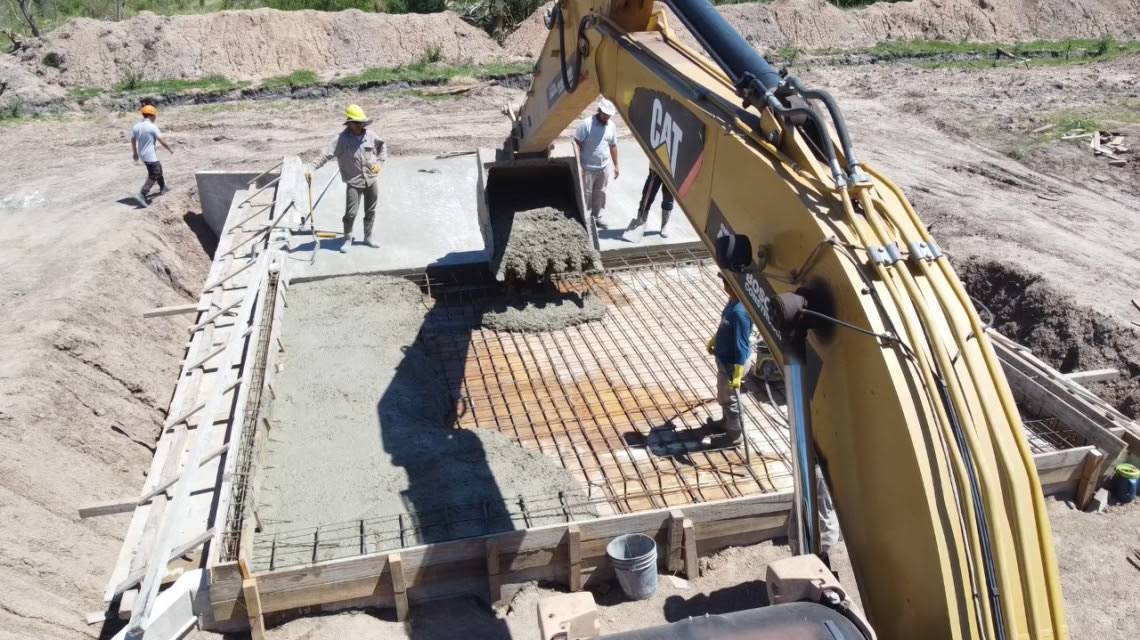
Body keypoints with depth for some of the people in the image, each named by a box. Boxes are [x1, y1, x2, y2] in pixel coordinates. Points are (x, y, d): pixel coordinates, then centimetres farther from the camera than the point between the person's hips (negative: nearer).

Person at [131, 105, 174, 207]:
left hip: (142, 155, 8)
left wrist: (135, 153, 25)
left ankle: (162, 188, 41)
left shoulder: (136, 127, 4)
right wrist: (170, 149, 3)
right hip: (151, 156, -8)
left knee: (158, 168, 26)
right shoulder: (152, 127, -17)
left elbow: (133, 141, 11)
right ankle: (142, 195, -15)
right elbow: (162, 141, -13)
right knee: (153, 176, -3)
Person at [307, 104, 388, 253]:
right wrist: (312, 168, -32)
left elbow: (382, 146, 17)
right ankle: (347, 239, 14)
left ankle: (368, 238, 31)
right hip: (353, 182, -4)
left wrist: (380, 162, 4)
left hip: (371, 181, 4)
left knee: (370, 211, 14)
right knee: (351, 213, -5)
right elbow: (327, 154, -22)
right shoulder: (342, 139, -15)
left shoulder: (370, 135, -2)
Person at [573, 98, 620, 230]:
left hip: (604, 168, 5)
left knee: (599, 194, 14)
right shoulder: (586, 124, -13)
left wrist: (616, 166, 13)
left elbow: (613, 146, 13)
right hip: (588, 168, -5)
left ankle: (596, 217, 28)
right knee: (586, 194, 1)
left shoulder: (611, 126, 4)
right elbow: (577, 144, -13)